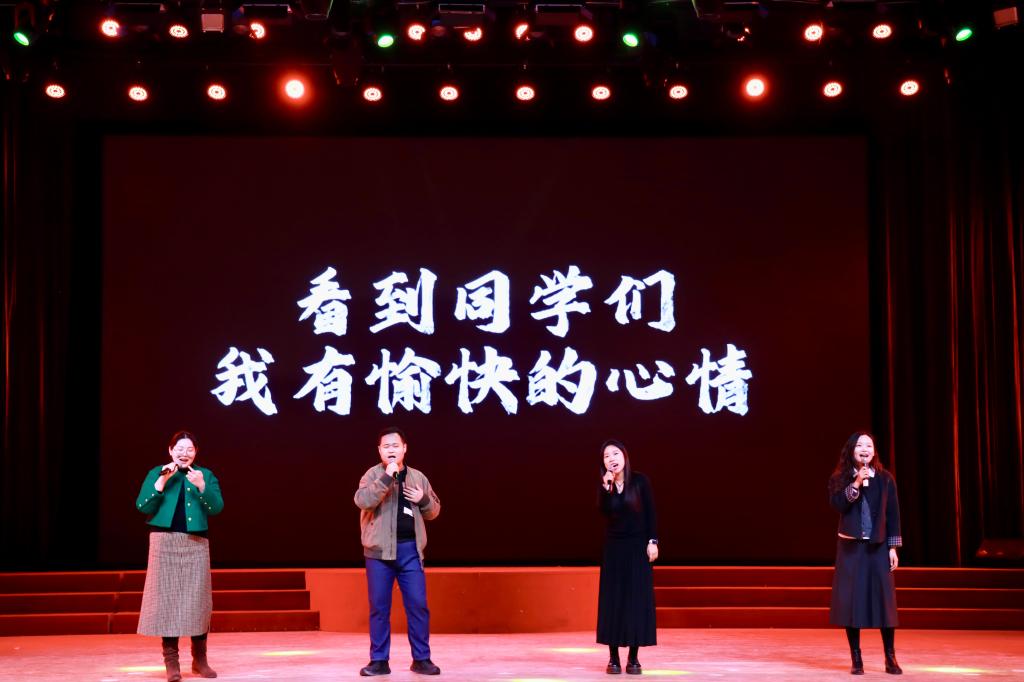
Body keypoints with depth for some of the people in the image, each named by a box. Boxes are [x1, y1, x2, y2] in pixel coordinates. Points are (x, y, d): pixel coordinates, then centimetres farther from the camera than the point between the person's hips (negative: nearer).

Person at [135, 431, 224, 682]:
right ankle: (171, 661, 0)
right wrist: (162, 481, -13)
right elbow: (143, 507, -4)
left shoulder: (206, 475, 9)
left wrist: (202, 487, -18)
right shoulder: (156, 473, 6)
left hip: (196, 543, 1)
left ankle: (199, 659, 11)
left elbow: (216, 508, -3)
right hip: (165, 541, -1)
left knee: (198, 598, 0)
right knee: (167, 597, -4)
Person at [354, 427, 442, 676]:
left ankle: (421, 659, 9)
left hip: (410, 548, 3)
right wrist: (387, 476, -24)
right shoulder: (374, 474, -1)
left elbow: (434, 511, 18)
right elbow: (362, 500, -21)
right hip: (379, 549, -3)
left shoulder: (418, 477, 10)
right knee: (379, 606, 2)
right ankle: (379, 660, 10)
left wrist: (424, 499, -3)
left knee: (418, 604, 0)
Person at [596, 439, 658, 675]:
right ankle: (613, 657, 4)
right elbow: (604, 512, -16)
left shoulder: (640, 481, -6)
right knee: (613, 599, 0)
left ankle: (634, 658, 3)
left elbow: (650, 513, -4)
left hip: (638, 546, -2)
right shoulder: (605, 485, 0)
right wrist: (607, 487, -24)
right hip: (614, 547, 2)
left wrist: (652, 541, -9)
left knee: (637, 599, -2)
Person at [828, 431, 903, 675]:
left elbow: (893, 514, 3)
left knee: (885, 600, -2)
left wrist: (893, 547, -1)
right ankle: (856, 659, 7)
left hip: (878, 546, 1)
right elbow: (837, 504, -15)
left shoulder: (885, 479, 3)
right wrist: (856, 483, -22)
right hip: (850, 546, -1)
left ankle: (890, 658, 6)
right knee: (851, 600, -2)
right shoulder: (840, 479, 1)